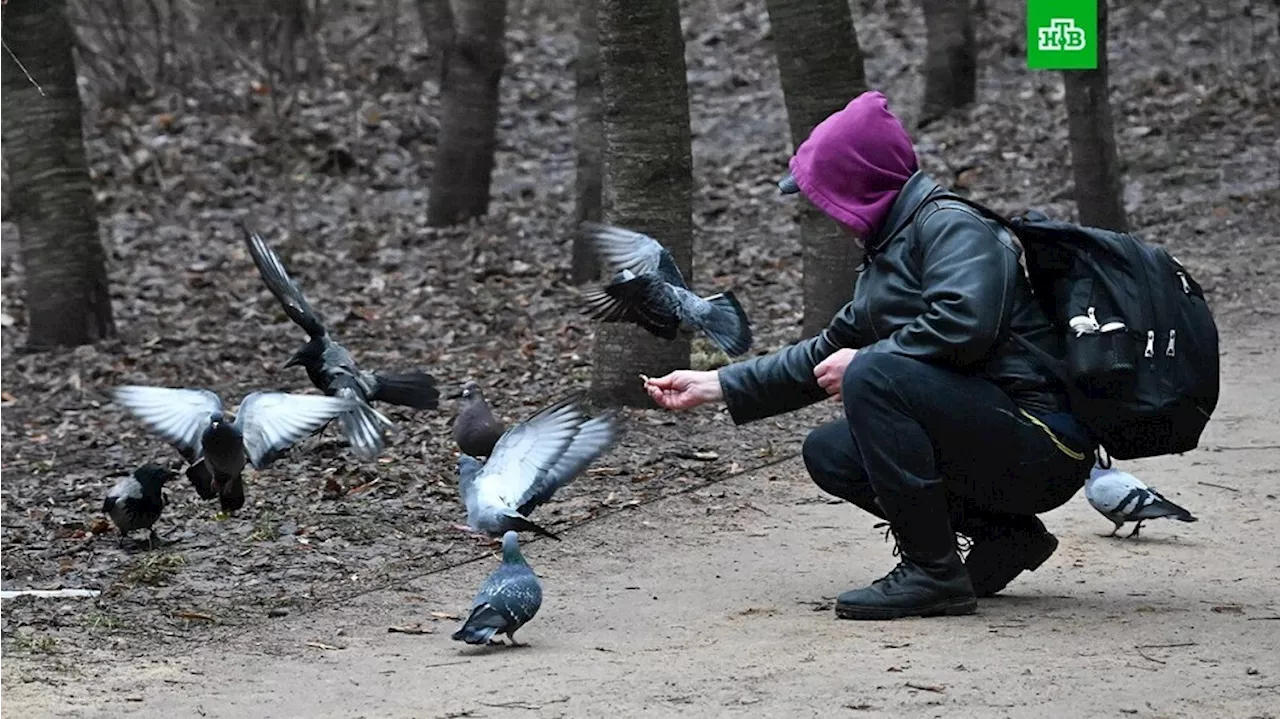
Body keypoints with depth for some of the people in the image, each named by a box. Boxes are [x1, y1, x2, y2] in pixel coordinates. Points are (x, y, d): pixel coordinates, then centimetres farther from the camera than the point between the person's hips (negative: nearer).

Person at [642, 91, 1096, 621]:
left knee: (875, 375, -24)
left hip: (1042, 448, -10)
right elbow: (828, 354, 28)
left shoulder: (951, 225, -11)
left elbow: (965, 320, -30)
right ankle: (1003, 535, 7)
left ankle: (932, 572, -20)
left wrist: (866, 359, -16)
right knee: (828, 453, 11)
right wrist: (713, 386, 27)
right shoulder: (889, 251, 19)